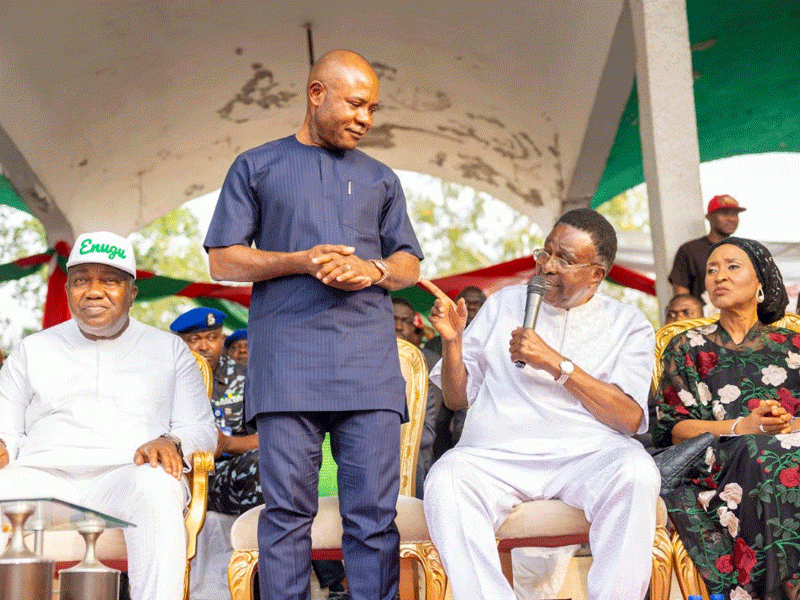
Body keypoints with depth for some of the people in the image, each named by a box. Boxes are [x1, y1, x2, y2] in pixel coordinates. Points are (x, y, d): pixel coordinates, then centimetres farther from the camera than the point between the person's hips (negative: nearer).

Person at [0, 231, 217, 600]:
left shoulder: (169, 349, 21)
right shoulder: (33, 350, 25)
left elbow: (202, 431, 15)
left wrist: (171, 443, -9)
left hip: (129, 475, -1)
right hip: (43, 474, 1)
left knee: (156, 485, -38)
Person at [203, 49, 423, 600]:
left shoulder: (381, 179, 23)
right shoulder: (257, 167, 14)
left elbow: (410, 267, 21)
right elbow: (223, 259, 7)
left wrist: (373, 270, -3)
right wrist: (302, 261, -8)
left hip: (369, 359, 2)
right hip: (286, 358, -2)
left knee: (374, 511, -3)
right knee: (287, 509, -3)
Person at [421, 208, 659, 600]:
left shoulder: (629, 325, 13)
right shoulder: (504, 303, 20)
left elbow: (630, 419, -3)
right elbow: (457, 398, 20)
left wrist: (557, 364, -10)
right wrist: (452, 341, 1)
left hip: (587, 453, -1)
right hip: (496, 453, 1)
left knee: (635, 472, -34)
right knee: (445, 480, -31)